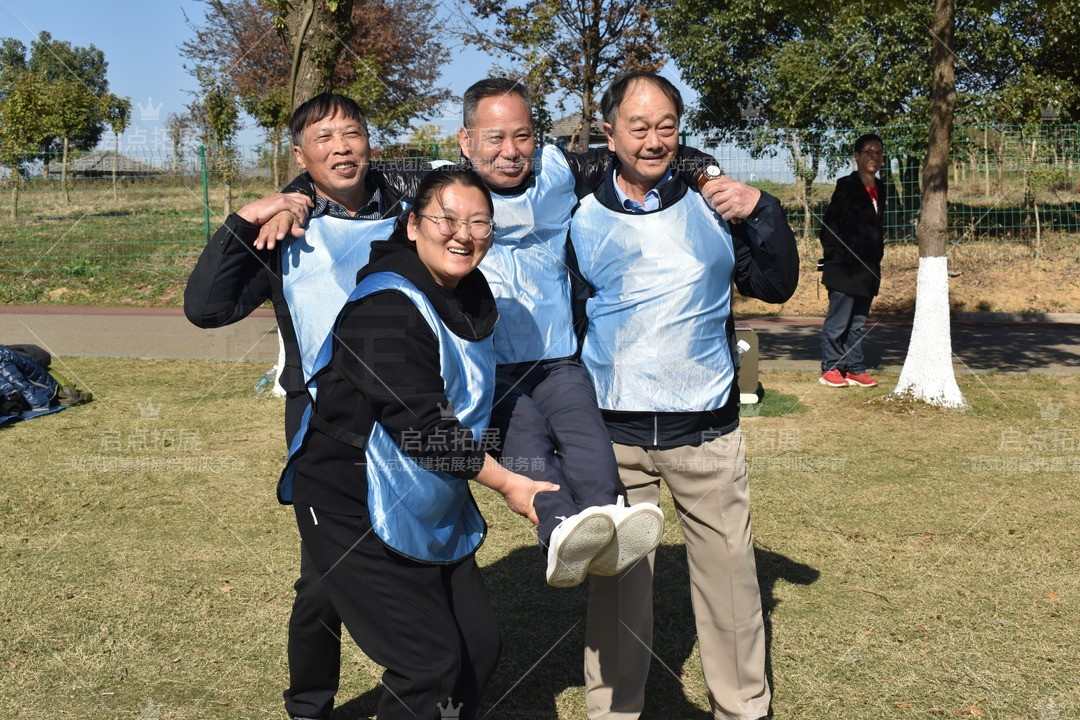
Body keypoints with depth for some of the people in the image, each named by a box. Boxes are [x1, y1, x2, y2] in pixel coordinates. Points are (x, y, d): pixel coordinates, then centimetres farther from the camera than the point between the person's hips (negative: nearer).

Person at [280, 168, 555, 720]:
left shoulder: (471, 295, 7)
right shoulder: (388, 307, -22)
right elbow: (424, 428, -25)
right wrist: (508, 484, -19)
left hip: (429, 506, 9)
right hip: (355, 512, -9)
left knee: (479, 646, 10)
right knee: (431, 665, -8)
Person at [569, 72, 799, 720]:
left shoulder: (712, 205, 3)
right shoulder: (584, 221, 1)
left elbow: (777, 286, 2)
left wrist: (761, 210, -11)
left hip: (707, 431, 0)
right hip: (614, 435, 0)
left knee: (730, 575, 6)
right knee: (616, 580, 8)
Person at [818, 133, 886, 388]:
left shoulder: (879, 189, 15)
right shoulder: (847, 186, -8)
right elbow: (829, 225, -10)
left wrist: (877, 257, 17)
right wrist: (835, 257, -12)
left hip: (867, 270, 7)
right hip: (845, 269, -7)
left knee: (857, 323, 12)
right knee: (838, 321, -2)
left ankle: (855, 369, 18)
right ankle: (830, 369, 7)